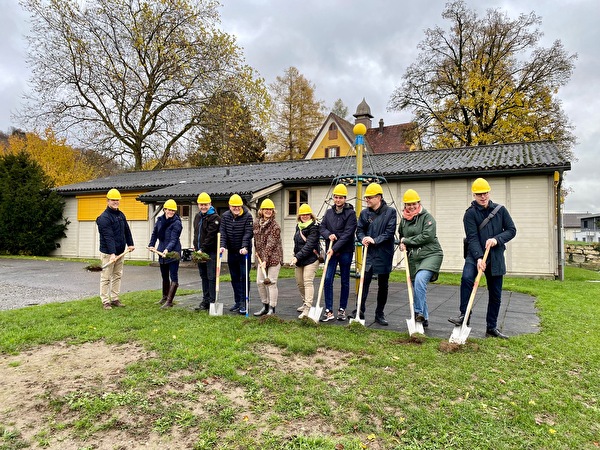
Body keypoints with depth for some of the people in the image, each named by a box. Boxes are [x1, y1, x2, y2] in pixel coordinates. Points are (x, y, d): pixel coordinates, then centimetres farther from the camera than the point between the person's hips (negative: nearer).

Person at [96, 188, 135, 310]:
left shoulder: (121, 215, 12)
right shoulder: (104, 218, -14)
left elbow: (127, 230, 20)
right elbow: (108, 237, -22)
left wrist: (130, 244, 12)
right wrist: (112, 253, -28)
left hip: (120, 252, 8)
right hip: (108, 253, -8)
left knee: (117, 276, 13)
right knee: (106, 277, -1)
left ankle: (114, 299, 22)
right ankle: (105, 301, 6)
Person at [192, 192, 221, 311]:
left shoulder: (215, 217, -11)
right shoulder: (197, 216, 15)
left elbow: (211, 236, -18)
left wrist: (202, 249, -20)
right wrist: (195, 246, 17)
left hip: (211, 252, -8)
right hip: (199, 252, 8)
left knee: (212, 277, -5)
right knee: (204, 277, 14)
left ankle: (212, 302, 1)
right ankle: (205, 301, 22)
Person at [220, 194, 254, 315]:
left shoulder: (247, 216, -9)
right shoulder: (225, 216, 3)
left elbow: (248, 233, -16)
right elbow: (223, 232, -2)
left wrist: (244, 247, -28)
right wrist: (223, 246, -16)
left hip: (244, 251, -5)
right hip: (231, 251, 5)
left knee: (244, 277, -4)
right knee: (234, 278, 11)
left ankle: (243, 303, 0)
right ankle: (237, 302, 20)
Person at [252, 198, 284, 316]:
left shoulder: (275, 226, -13)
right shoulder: (257, 223, 7)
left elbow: (271, 244, -18)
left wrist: (265, 260, -20)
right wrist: (257, 252, 14)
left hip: (274, 257, -7)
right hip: (261, 257, 7)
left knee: (271, 282, -3)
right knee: (260, 282, 9)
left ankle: (272, 309, 9)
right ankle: (265, 306, 24)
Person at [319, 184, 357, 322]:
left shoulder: (350, 213, -7)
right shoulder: (329, 212, 9)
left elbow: (347, 234, -14)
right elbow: (322, 227, 9)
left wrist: (335, 248, -19)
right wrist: (328, 235, -13)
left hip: (345, 252, -3)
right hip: (331, 250, 3)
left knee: (345, 281, 8)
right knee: (327, 280, -4)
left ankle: (342, 309, 21)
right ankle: (328, 311, 4)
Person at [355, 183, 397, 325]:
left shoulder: (390, 212, -7)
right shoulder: (364, 213, 3)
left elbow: (390, 232, -13)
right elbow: (359, 230, 6)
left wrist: (375, 240, -20)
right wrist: (363, 238, -14)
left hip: (384, 255, -1)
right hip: (369, 253, 2)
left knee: (383, 286, 10)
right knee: (364, 282, -3)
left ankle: (379, 314, 23)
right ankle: (359, 311, 5)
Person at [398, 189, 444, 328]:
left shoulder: (427, 217, -7)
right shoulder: (403, 219, 12)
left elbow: (428, 236, -19)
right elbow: (401, 236, 28)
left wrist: (407, 240, -11)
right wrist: (402, 244, 4)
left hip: (430, 255, -6)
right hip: (413, 258, 7)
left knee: (420, 279, -29)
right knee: (417, 287, 10)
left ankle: (419, 313, -22)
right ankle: (424, 319, 23)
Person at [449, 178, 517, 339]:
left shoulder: (500, 210, 5)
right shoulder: (470, 213, -5)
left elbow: (512, 230, 5)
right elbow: (472, 238, -13)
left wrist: (497, 239, -14)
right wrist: (479, 258, -25)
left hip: (496, 257, 3)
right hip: (475, 254, -3)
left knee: (495, 294, 9)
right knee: (467, 278, -32)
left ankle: (492, 328, 23)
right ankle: (464, 316, -22)